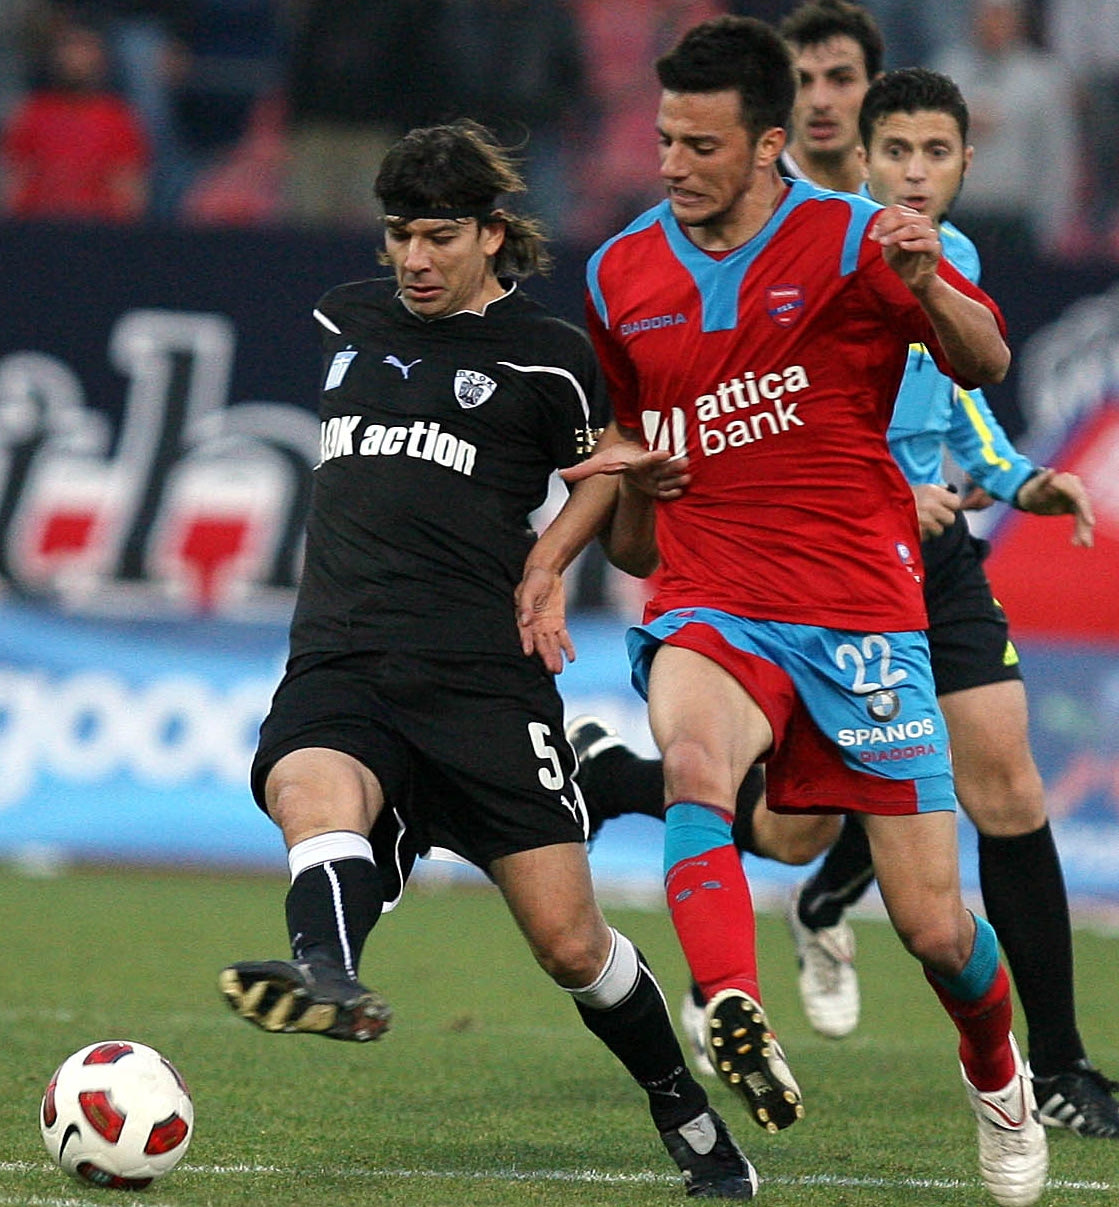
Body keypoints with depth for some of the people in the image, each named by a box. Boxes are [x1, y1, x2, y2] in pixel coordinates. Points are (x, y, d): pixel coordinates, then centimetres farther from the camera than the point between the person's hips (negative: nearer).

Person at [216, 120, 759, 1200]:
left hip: (483, 676, -3)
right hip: (338, 665, 3)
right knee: (317, 798, -34)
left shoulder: (548, 359, 4)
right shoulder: (347, 321, 17)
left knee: (568, 942, -4)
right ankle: (328, 978, -63)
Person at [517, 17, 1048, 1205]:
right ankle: (736, 1026, -53)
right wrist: (549, 556, 13)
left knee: (933, 927, 1)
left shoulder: (850, 240, -5)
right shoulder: (622, 274, 8)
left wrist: (926, 287, -34)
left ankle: (996, 1078, 34)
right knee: (690, 754, -36)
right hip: (709, 605, 2)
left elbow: (985, 364, -14)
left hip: (861, 613, -2)